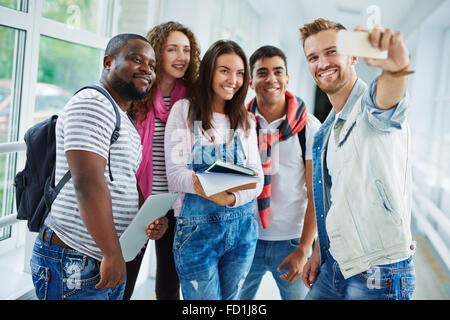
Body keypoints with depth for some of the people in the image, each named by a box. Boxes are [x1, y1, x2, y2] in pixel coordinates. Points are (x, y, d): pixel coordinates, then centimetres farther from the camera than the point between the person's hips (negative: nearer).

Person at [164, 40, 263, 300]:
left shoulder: (246, 121, 12)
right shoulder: (184, 110, -1)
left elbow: (257, 175, 2)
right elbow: (175, 173, -10)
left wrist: (234, 196, -21)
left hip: (243, 226, 4)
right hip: (197, 227, -4)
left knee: (230, 299, 14)